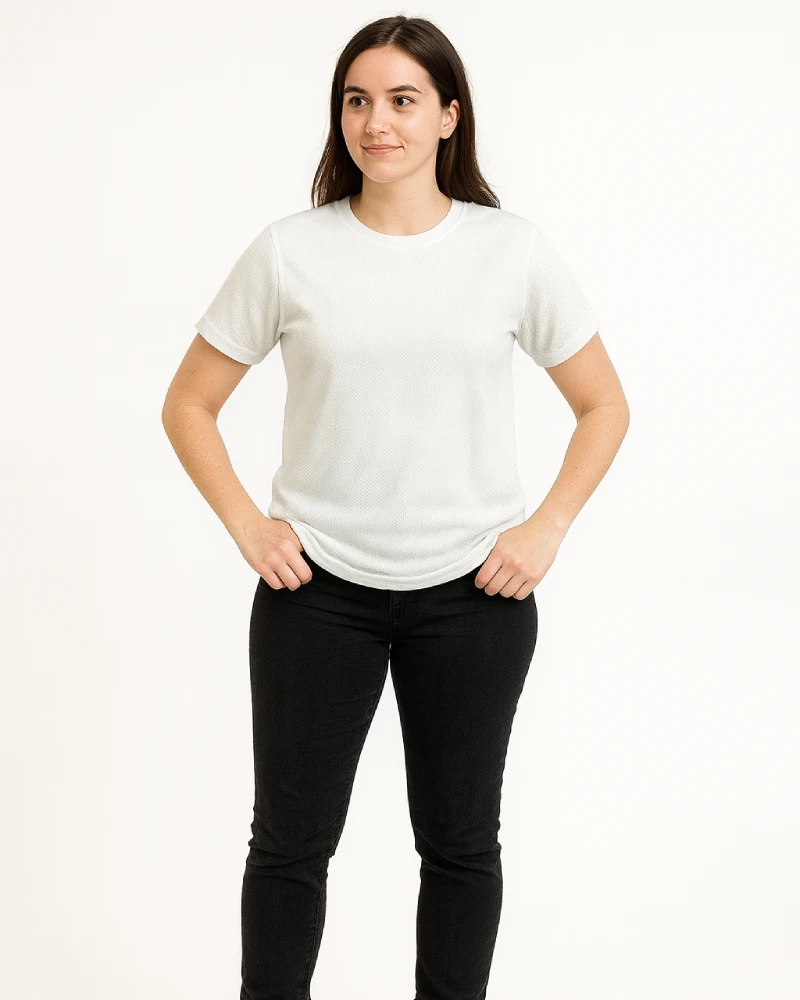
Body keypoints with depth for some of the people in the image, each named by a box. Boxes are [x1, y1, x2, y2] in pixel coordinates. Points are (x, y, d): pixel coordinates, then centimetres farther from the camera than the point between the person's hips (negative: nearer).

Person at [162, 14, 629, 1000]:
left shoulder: (512, 251, -2)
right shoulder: (288, 253, -3)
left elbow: (604, 407, 7)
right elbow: (187, 405, 6)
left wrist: (546, 529, -3)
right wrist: (247, 525, -4)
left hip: (472, 588, 1)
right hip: (317, 584, 0)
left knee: (461, 842, 13)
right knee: (290, 839, 8)